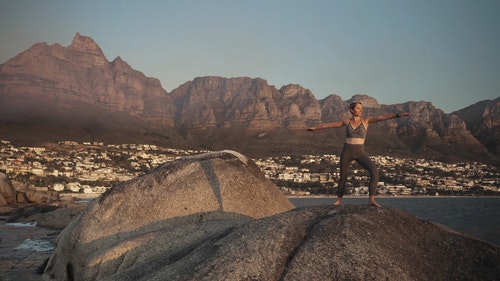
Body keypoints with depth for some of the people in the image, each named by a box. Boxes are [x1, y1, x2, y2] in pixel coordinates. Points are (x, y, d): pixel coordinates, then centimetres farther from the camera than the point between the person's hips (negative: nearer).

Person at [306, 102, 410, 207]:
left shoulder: (366, 120, 2)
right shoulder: (346, 121, 6)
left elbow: (382, 117, -11)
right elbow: (330, 125, 16)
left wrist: (398, 115, -23)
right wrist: (315, 128, 24)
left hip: (359, 152, -1)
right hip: (347, 152, 1)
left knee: (374, 170, -24)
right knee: (343, 177, 8)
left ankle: (371, 199, -19)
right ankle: (339, 199, 34)